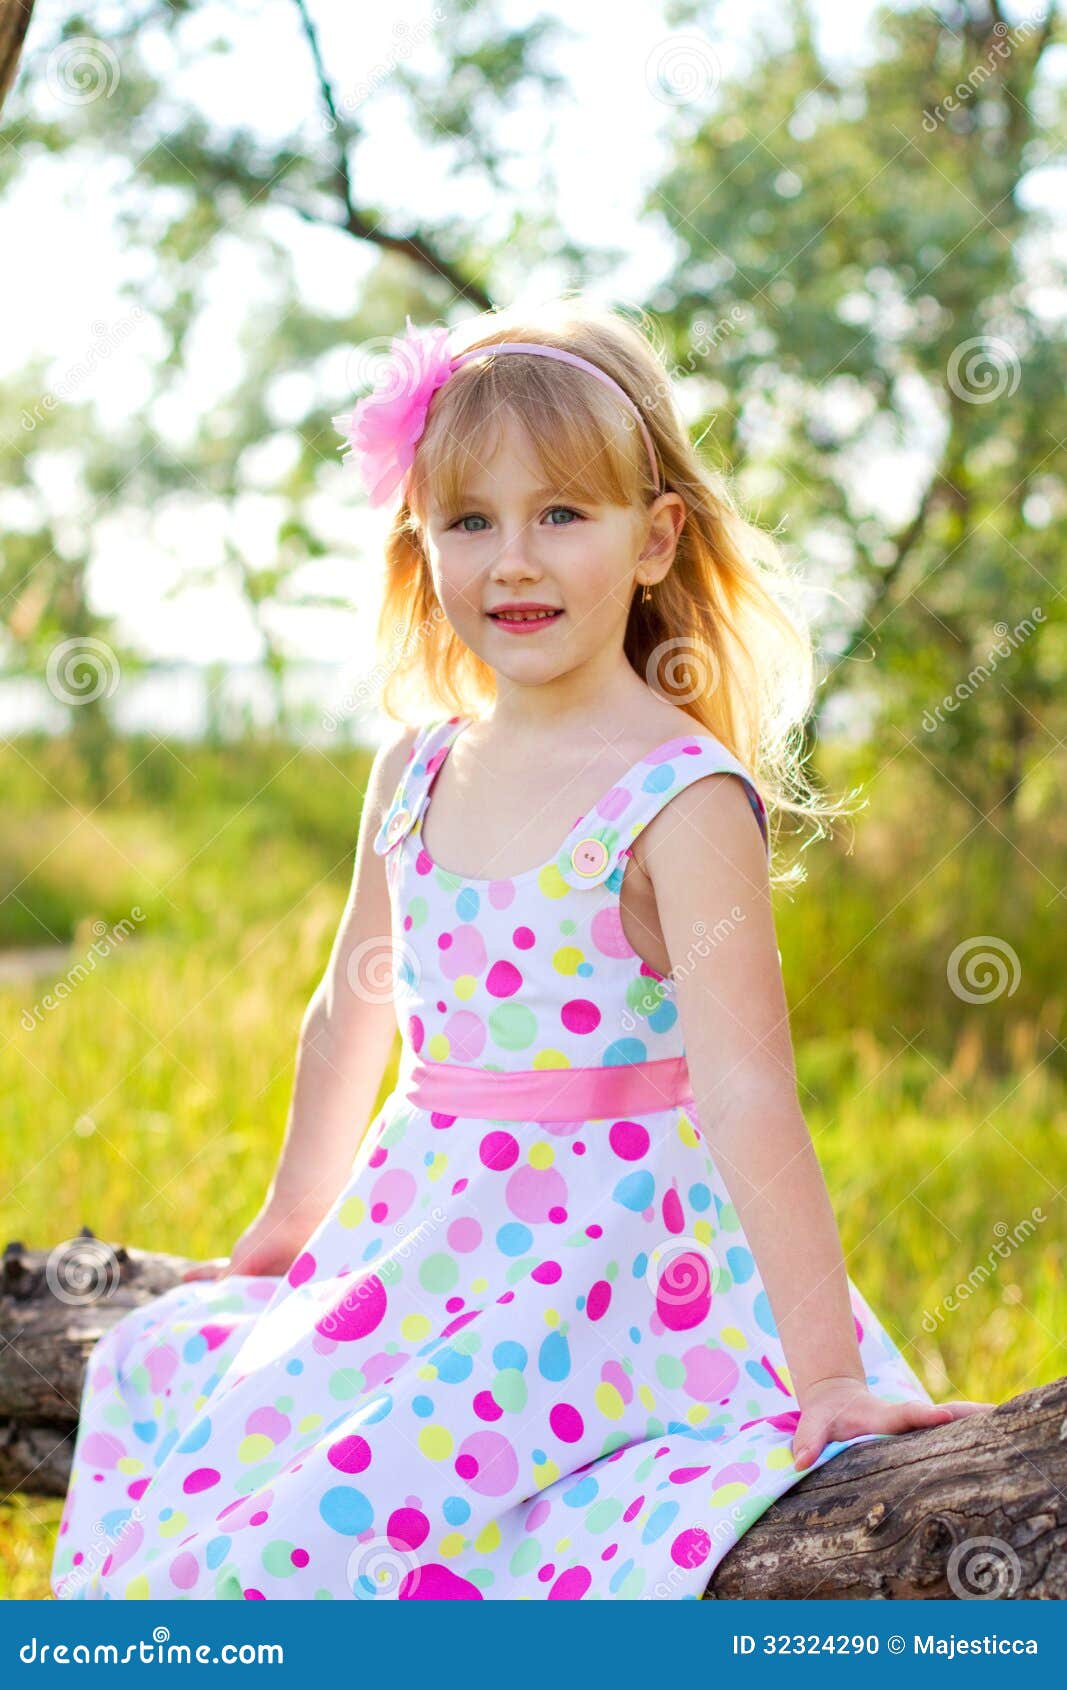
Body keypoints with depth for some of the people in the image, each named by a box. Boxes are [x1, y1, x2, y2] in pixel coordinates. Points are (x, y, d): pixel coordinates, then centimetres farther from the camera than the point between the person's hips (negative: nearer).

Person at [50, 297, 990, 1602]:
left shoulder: (684, 799, -16)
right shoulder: (415, 768, 5)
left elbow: (745, 1095, -22)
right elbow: (356, 1013, 20)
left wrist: (825, 1374, -24)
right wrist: (286, 1229, 30)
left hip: (606, 1272, -7)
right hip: (419, 1248, 7)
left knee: (333, 1522, -20)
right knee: (161, 1381, 5)